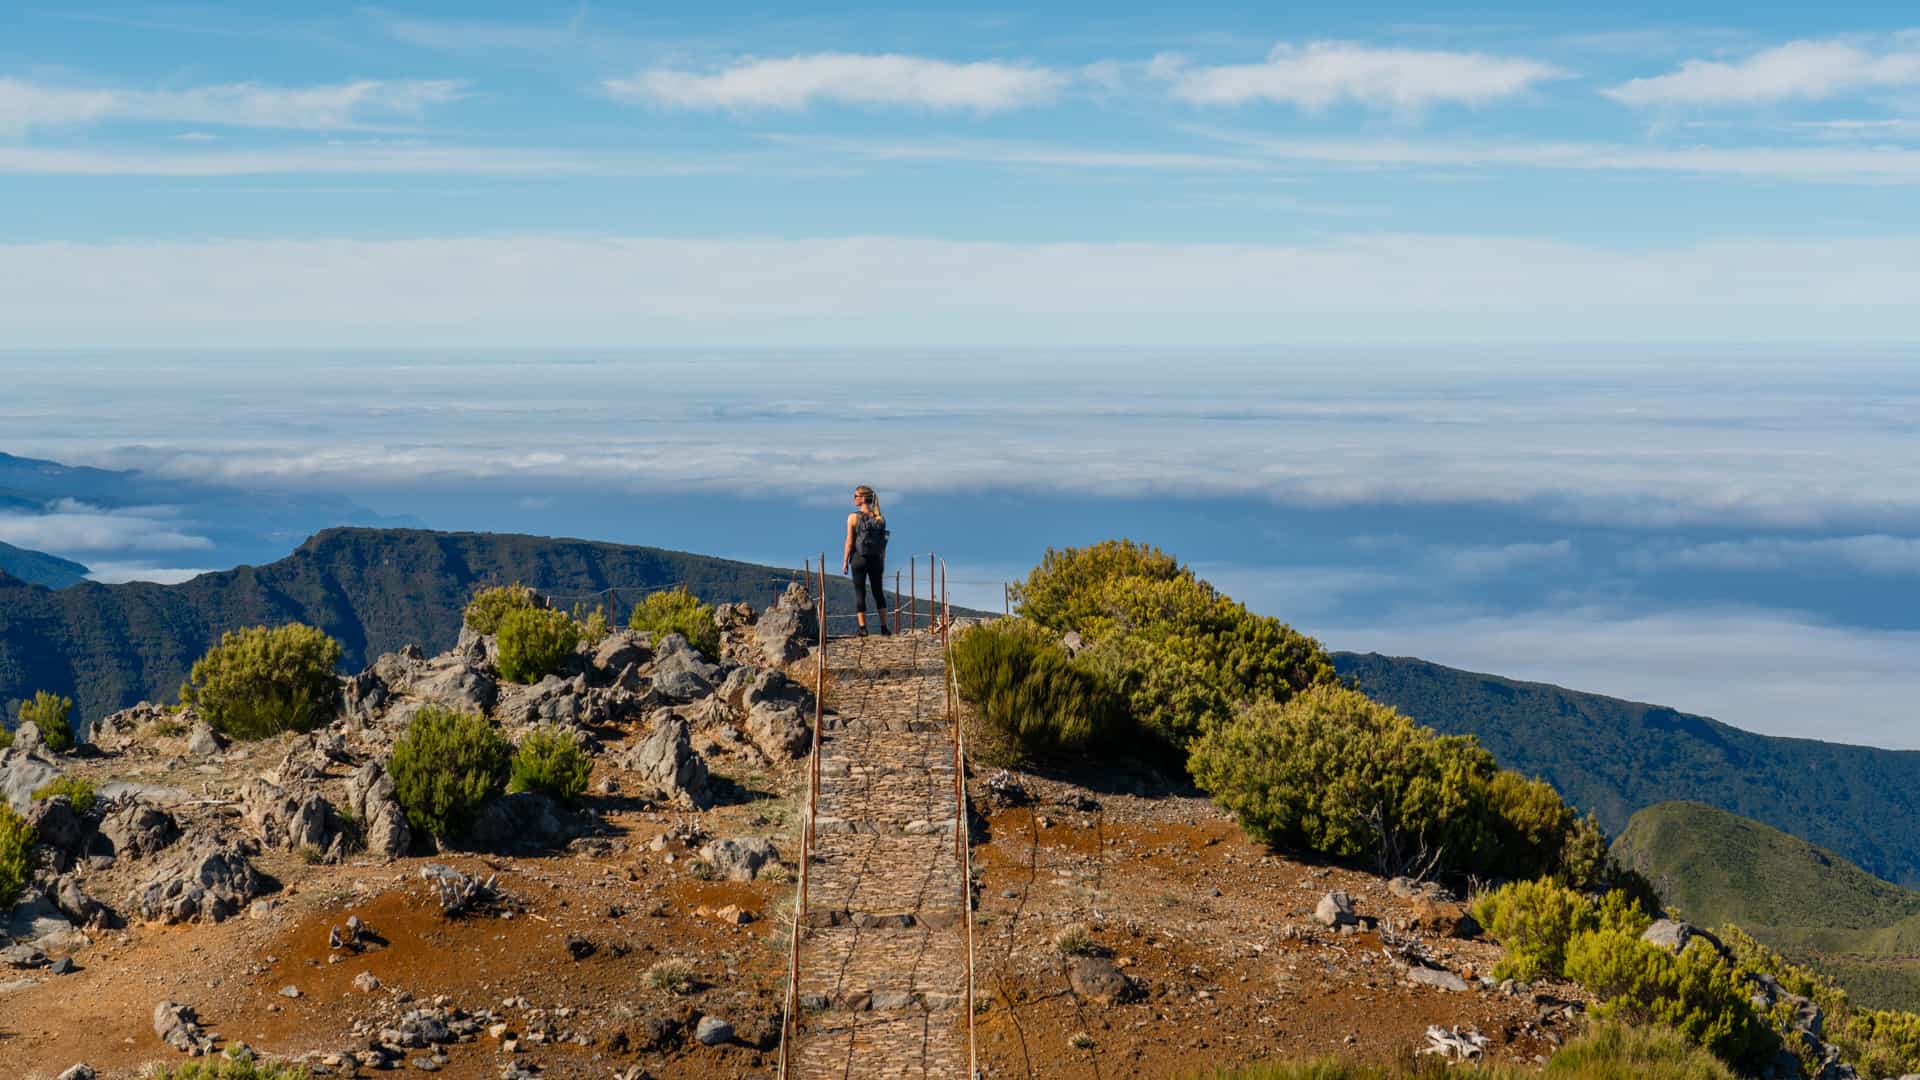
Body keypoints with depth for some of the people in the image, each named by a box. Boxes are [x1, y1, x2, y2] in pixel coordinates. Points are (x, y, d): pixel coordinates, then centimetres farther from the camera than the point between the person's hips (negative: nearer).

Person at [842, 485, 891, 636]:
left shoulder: (853, 517, -9)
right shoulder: (880, 517, 2)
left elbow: (849, 541, -9)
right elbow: (883, 542, 3)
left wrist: (845, 562, -2)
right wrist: (883, 563, 10)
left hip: (859, 559, -3)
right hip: (876, 560, 3)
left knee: (860, 593, 5)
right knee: (878, 592, 13)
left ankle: (863, 628, 1)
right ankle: (884, 627, 9)